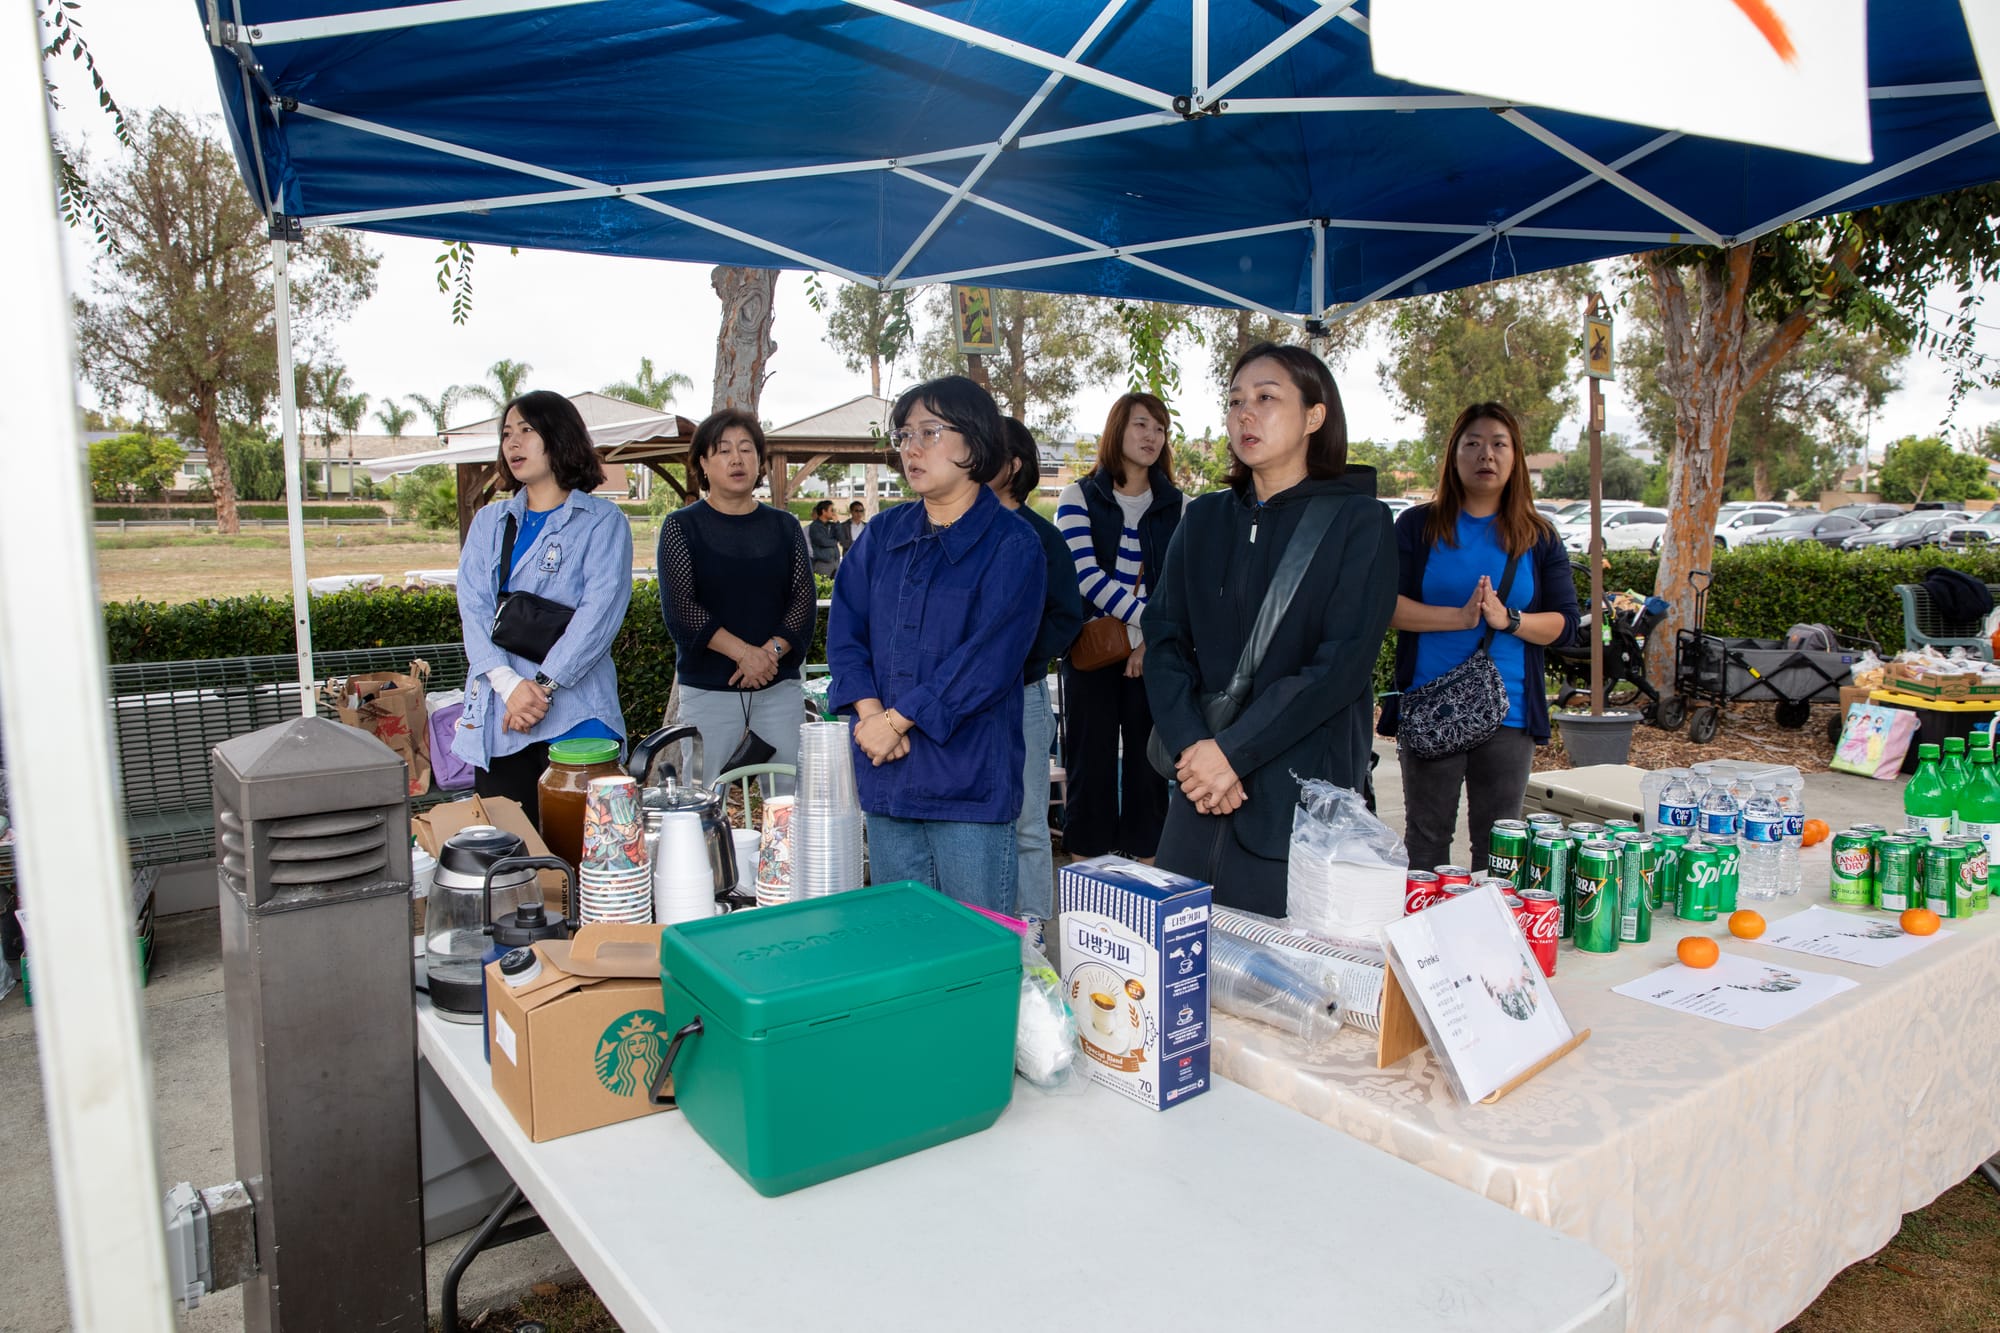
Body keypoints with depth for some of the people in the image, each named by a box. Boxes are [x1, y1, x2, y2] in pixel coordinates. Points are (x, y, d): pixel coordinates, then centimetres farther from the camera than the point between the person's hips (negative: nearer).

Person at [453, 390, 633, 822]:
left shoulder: (602, 522, 3)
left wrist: (543, 685, -18)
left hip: (573, 715, -4)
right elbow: (473, 607, 3)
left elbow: (600, 612, -9)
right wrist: (508, 683, -13)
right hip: (494, 718, 4)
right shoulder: (488, 522, 17)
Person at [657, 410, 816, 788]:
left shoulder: (784, 527, 11)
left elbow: (804, 601, 3)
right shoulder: (682, 526, 3)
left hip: (779, 687, 2)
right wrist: (744, 652, -17)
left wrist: (772, 651, -14)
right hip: (707, 689, -2)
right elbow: (679, 608, -8)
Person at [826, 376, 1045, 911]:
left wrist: (897, 720, -13)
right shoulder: (883, 533, 11)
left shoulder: (1011, 544, -7)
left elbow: (988, 662, -14)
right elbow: (845, 627, 7)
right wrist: (869, 711, -9)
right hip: (886, 776, 5)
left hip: (969, 777, -5)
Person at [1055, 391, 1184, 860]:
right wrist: (1150, 618, -19)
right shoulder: (1079, 498, 2)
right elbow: (1086, 576, -11)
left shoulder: (1178, 506, 9)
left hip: (1153, 655, 2)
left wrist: (1155, 640, -13)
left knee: (1148, 765, 5)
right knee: (1091, 764, 3)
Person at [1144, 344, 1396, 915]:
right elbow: (1164, 640, 4)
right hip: (1199, 790, 4)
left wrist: (1233, 751, -17)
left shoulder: (1358, 522, -3)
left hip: (1300, 802, -4)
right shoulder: (1204, 519, 12)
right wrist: (1192, 749, -12)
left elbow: (1342, 664, -12)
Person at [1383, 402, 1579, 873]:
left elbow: (1566, 623, 3)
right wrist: (1461, 617, -17)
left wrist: (1509, 619, -15)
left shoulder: (1540, 538, 9)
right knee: (1426, 843, 6)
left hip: (1508, 714, 2)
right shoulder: (1418, 526, 4)